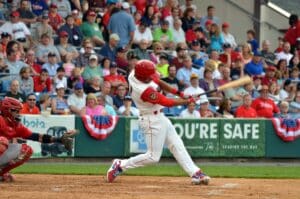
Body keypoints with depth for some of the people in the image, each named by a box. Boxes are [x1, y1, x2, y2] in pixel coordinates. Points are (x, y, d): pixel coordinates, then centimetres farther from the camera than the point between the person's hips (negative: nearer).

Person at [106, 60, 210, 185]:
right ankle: (120, 165, 8)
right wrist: (188, 101, -10)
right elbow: (168, 103, -23)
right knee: (153, 157, -3)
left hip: (159, 117, 10)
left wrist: (179, 93, -2)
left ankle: (195, 174, 11)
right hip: (152, 121, -10)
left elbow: (159, 82, 7)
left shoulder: (134, 74, -8)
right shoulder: (145, 90, -33)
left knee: (177, 146, 9)